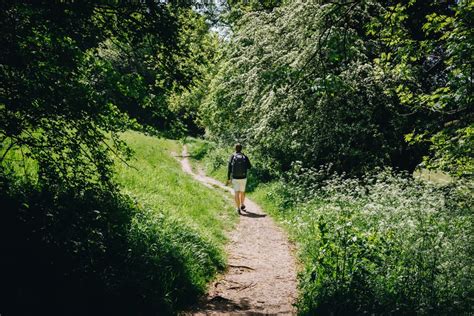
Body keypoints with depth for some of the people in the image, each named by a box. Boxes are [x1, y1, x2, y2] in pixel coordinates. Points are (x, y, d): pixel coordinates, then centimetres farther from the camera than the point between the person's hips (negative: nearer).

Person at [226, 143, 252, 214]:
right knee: (242, 192, 21)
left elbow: (229, 168, -4)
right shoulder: (245, 157, -2)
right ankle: (242, 205, 37)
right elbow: (249, 167, 7)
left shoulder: (232, 156, -3)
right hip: (243, 178, 1)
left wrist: (228, 179, 1)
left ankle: (238, 209, -5)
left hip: (235, 178, -1)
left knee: (237, 193, 1)